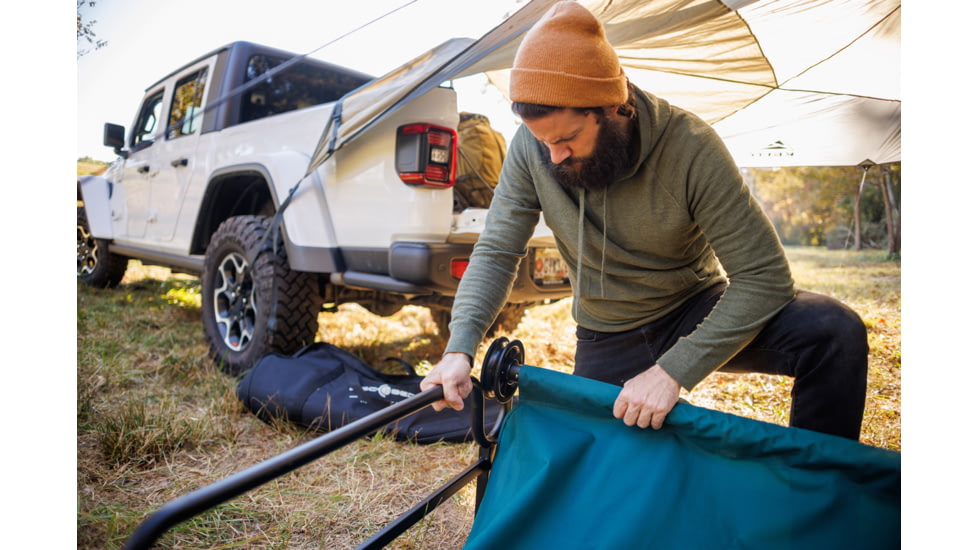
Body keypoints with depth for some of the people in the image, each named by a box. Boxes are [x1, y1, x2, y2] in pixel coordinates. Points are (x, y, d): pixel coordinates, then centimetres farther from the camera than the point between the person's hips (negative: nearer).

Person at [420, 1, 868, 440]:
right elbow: (496, 253, -12)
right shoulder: (532, 146, -17)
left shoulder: (688, 146, -27)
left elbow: (763, 276, -26)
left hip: (694, 314, -2)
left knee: (835, 333, -25)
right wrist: (459, 348, -28)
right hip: (605, 340, 3)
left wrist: (674, 370, -34)